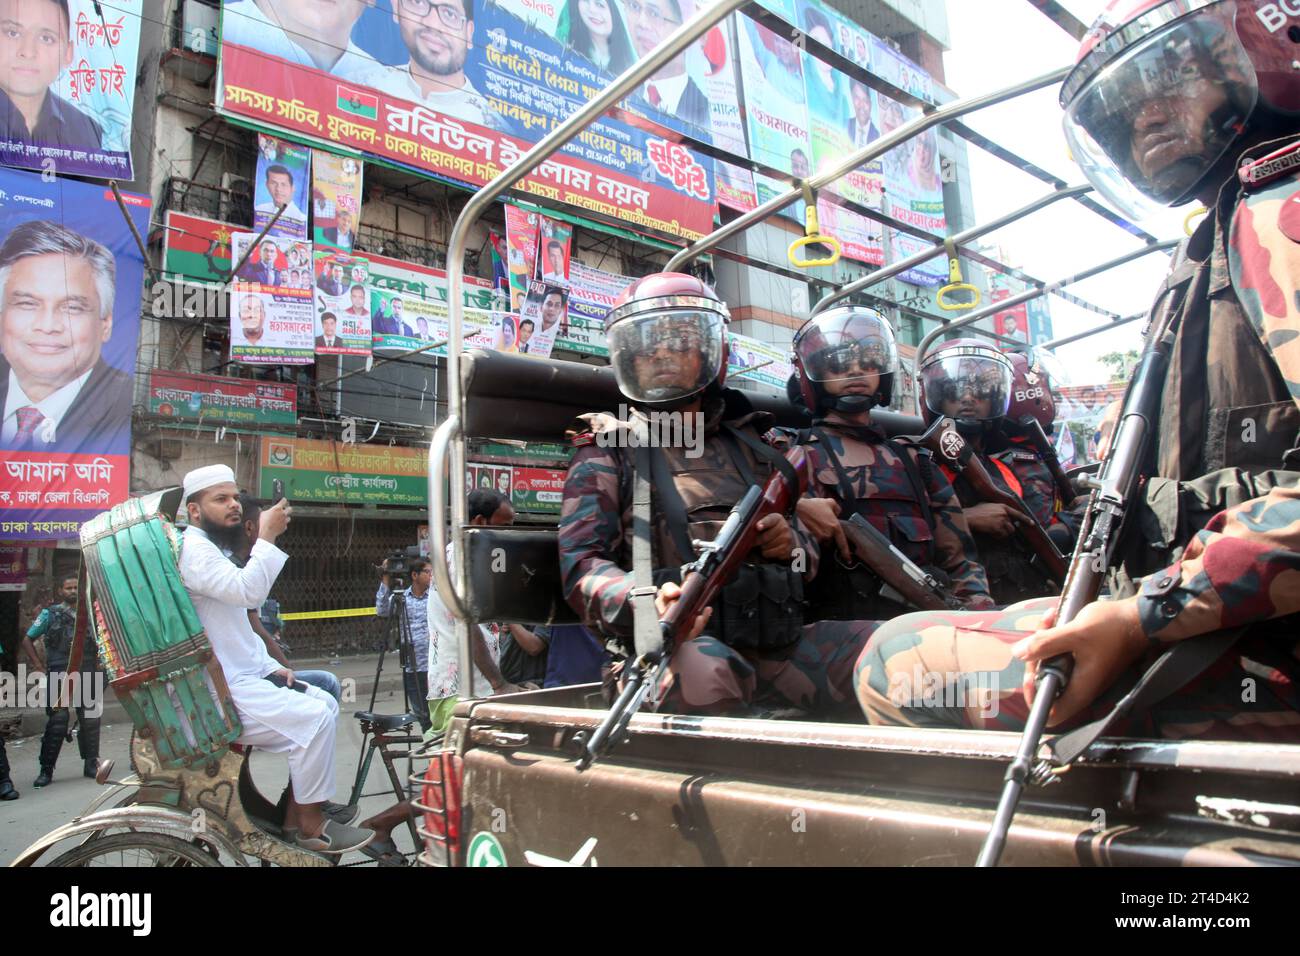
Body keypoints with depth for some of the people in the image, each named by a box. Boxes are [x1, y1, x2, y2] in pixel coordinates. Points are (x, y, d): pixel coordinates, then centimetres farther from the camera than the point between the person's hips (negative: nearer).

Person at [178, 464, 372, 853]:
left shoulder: (209, 550, 21)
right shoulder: (191, 548, -14)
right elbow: (248, 590, -31)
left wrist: (271, 666, 12)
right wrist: (267, 536, -22)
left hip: (241, 675, 11)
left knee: (324, 703, 6)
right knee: (314, 718, -22)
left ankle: (295, 812, 11)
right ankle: (310, 826, -7)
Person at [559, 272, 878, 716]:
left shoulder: (749, 447, 24)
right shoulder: (609, 450, 11)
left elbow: (809, 555, 29)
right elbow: (582, 565, -2)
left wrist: (790, 542, 3)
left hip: (777, 644, 5)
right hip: (677, 644, -4)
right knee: (703, 671, -38)